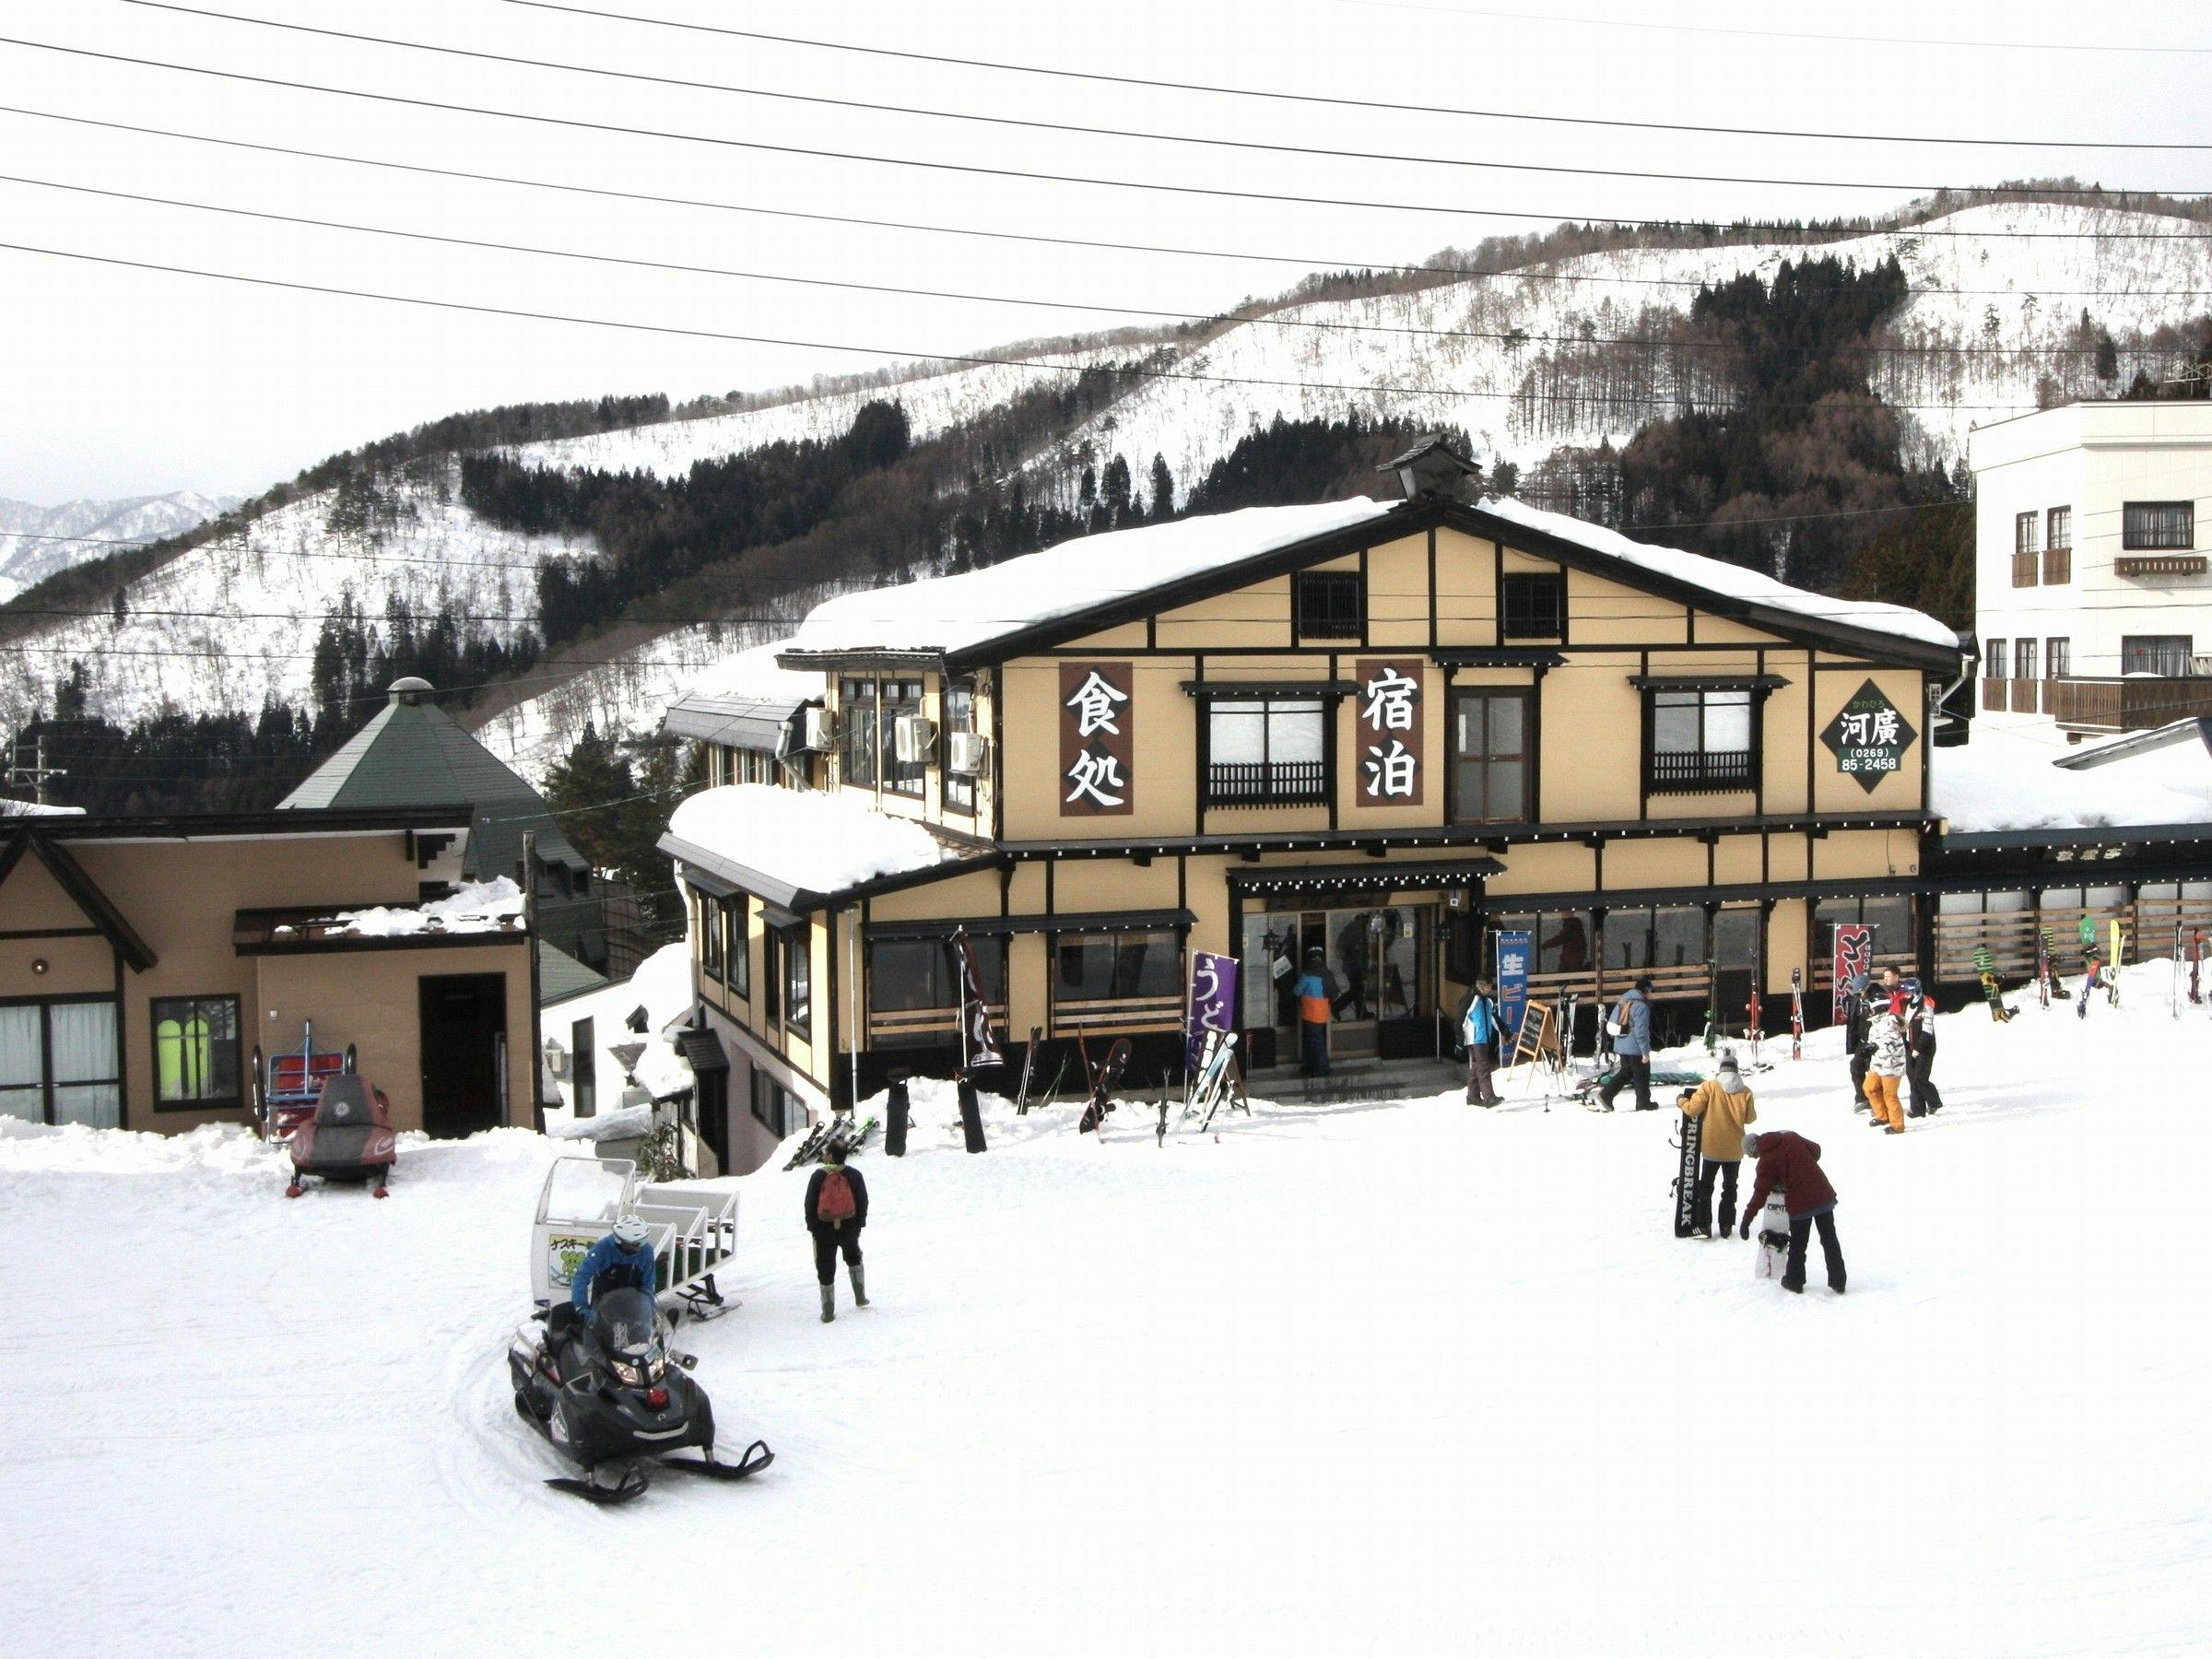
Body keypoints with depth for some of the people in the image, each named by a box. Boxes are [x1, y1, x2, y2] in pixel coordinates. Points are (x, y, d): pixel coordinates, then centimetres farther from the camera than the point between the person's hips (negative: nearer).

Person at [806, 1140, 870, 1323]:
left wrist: (812, 1226, 5)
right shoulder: (854, 1175, -5)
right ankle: (860, 1297, 29)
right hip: (849, 1227, 2)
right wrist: (859, 1223, 11)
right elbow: (863, 1202, 1)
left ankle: (828, 1312, 8)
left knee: (825, 1268, 7)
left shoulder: (818, 1176, -11)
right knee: (853, 1258, 28)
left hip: (824, 1229, -2)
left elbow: (810, 1204, -5)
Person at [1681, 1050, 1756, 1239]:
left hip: (1711, 1147, -2)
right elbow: (1750, 1118, 0)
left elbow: (1692, 1109, -15)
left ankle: (1704, 1226, 6)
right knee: (1730, 1186, 16)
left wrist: (1681, 1101, 5)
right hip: (1735, 1150, 2)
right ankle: (1726, 1225, 18)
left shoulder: (1709, 1087, -15)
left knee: (1705, 1186, 10)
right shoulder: (1745, 1092, -9)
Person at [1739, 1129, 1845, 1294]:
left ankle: (1795, 1281, 23)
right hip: (1824, 1194, 5)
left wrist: (1747, 1219, -6)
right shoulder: (1791, 1136, 3)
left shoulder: (1766, 1161, -9)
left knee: (1798, 1244, 12)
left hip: (1800, 1204, -5)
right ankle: (1837, 1282, 16)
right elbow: (1815, 1150, 14)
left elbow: (1760, 1192, -10)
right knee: (1829, 1239, 13)